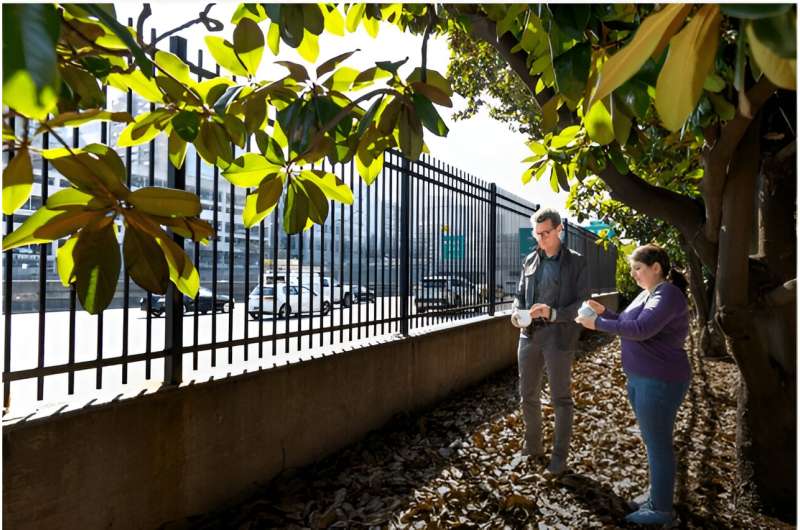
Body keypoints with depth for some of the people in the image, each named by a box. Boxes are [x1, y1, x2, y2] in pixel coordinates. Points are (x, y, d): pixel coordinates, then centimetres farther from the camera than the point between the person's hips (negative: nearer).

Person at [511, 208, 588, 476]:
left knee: (560, 399, 9)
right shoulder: (530, 260, 8)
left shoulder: (576, 262, -4)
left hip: (559, 338, -4)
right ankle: (533, 446, 34)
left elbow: (582, 303, -8)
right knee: (528, 395, 14)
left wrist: (553, 313, -23)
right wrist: (517, 313, -8)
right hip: (529, 336, 5)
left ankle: (559, 456, 25)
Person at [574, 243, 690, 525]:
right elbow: (628, 322, 19)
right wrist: (604, 311, 4)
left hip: (660, 382, -10)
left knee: (658, 445, 4)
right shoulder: (647, 293, 12)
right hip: (640, 378, 10)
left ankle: (661, 510, 19)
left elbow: (640, 329, -30)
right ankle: (657, 497, 35)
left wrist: (598, 323, -25)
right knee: (653, 441, 20)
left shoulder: (667, 294, -18)